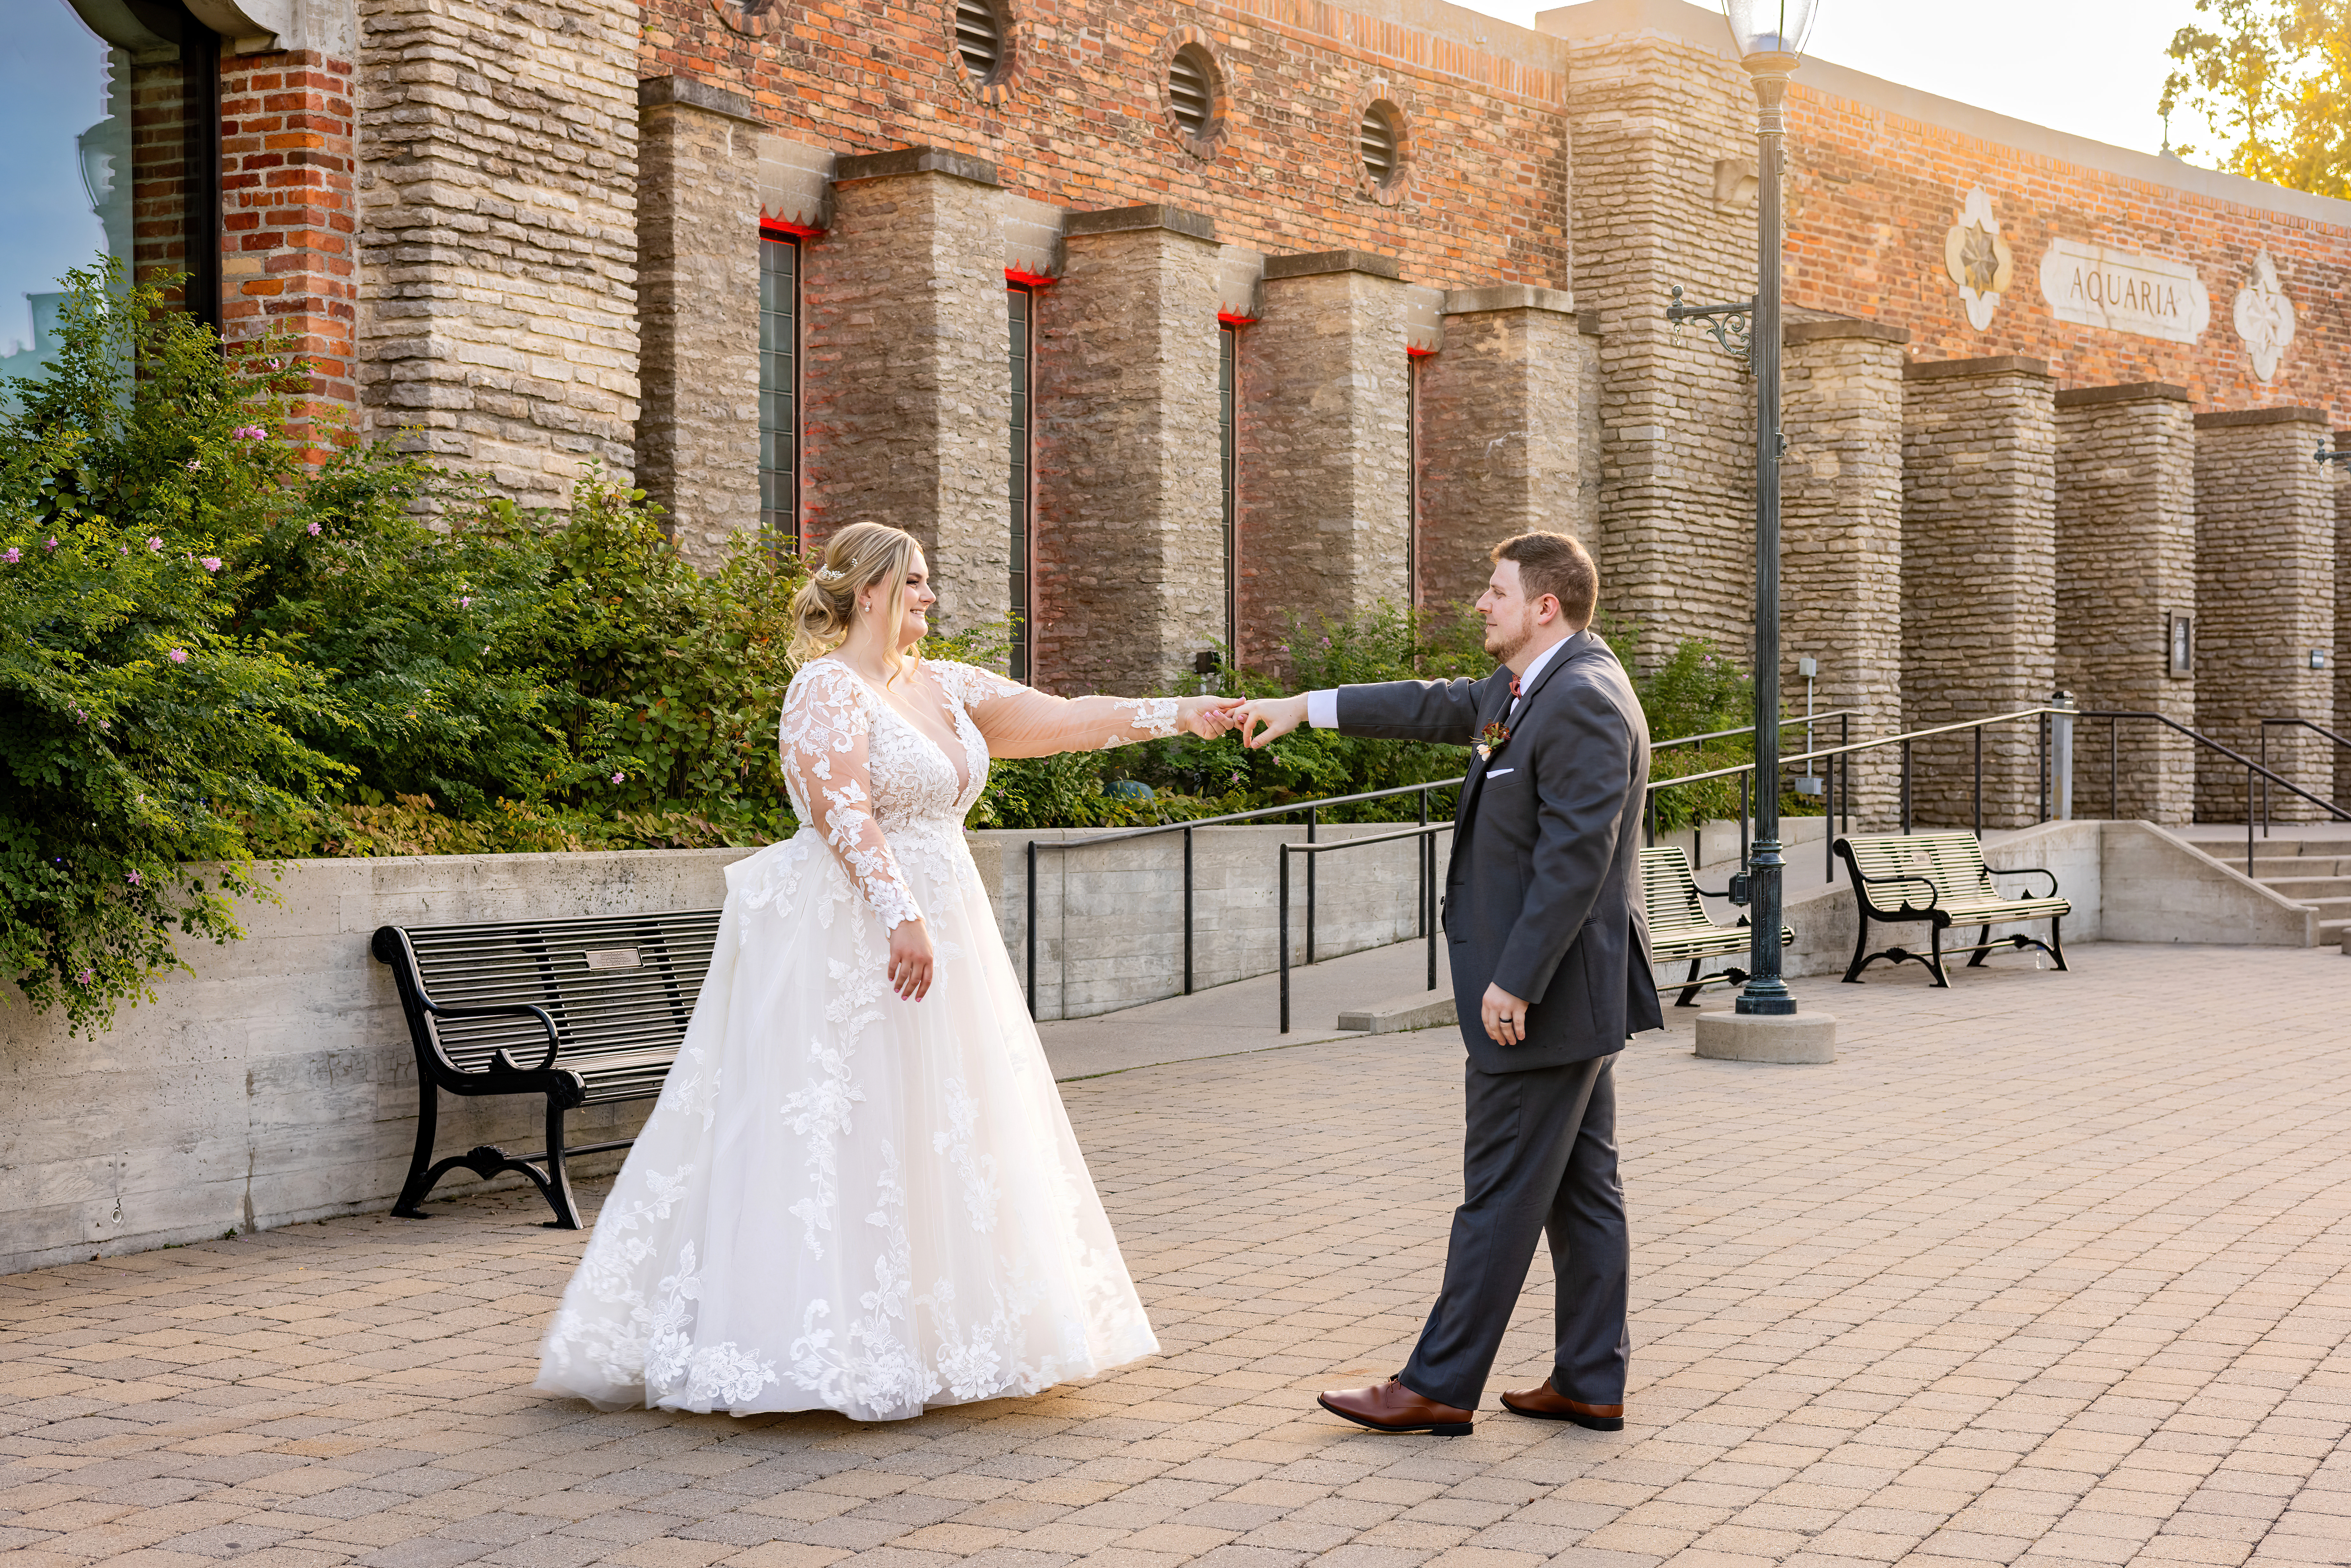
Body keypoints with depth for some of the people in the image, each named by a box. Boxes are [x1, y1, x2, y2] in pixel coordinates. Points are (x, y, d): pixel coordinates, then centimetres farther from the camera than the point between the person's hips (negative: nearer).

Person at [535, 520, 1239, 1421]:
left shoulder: (943, 687, 14)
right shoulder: (828, 688, -10)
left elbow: (1065, 719, 12)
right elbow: (844, 814, -21)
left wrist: (1181, 715, 6)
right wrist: (902, 917, -30)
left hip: (934, 926, 9)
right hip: (850, 934, -9)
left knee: (936, 1126, 10)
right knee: (839, 1137, -7)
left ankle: (913, 1339, 18)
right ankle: (828, 1350, -4)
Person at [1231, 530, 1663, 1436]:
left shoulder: (1584, 700, -19)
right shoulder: (1531, 688, 13)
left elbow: (1575, 857, -24)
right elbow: (1437, 709, 25)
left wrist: (1516, 981, -23)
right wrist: (1304, 707, 25)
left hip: (1548, 990, -10)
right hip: (1569, 990, 10)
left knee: (1502, 1195, -3)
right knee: (1581, 1188, 12)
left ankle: (1440, 1387, 4)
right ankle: (1591, 1385, 17)